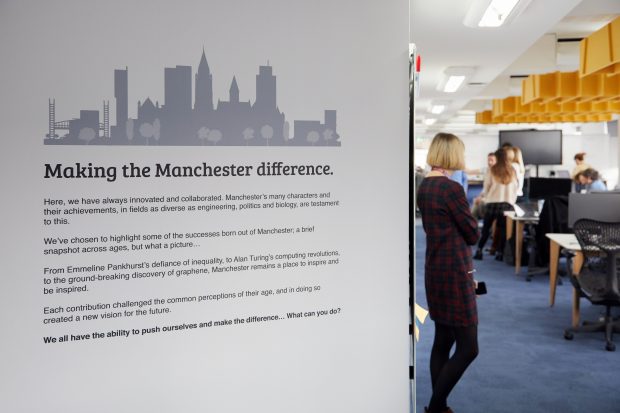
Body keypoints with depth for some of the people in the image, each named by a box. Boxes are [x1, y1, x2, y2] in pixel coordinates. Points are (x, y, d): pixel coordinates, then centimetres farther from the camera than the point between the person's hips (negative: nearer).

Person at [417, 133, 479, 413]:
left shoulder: (423, 187, 9)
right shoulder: (451, 188, -17)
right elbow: (473, 234, -9)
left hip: (435, 269, 9)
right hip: (454, 272, -9)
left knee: (442, 340, 14)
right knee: (468, 347, -1)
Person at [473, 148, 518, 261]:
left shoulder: (493, 170, 0)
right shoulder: (512, 171, 7)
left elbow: (486, 187, 4)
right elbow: (516, 188, 11)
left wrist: (485, 195, 23)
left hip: (492, 203, -1)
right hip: (507, 203, 1)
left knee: (486, 227, 7)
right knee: (502, 229, 5)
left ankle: (479, 251, 7)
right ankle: (500, 252, 4)